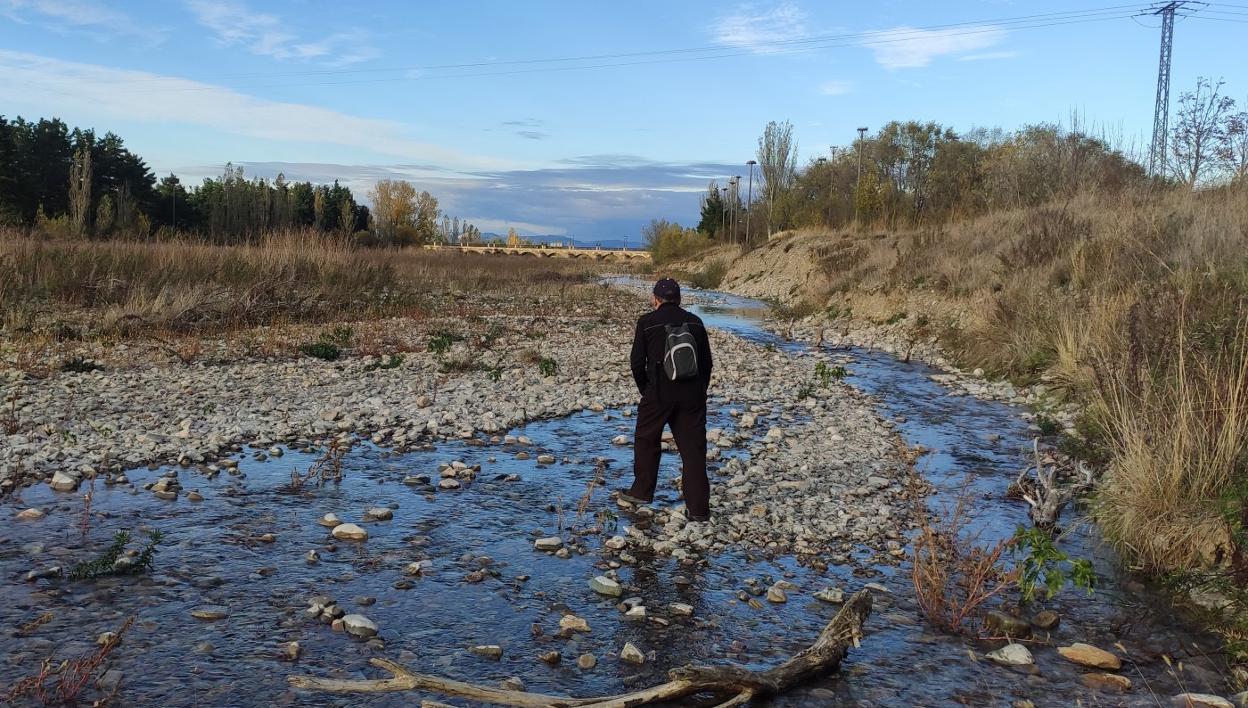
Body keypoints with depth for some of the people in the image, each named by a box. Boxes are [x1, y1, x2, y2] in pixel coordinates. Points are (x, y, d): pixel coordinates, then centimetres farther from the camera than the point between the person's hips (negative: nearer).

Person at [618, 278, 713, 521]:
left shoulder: (647, 322, -1)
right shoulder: (695, 321, 8)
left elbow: (637, 361, -1)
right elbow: (707, 361, 9)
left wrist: (645, 390, 13)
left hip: (659, 393, -2)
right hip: (692, 395, 3)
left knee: (647, 440, 18)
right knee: (693, 447, 4)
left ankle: (642, 491, 28)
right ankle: (699, 508, 3)